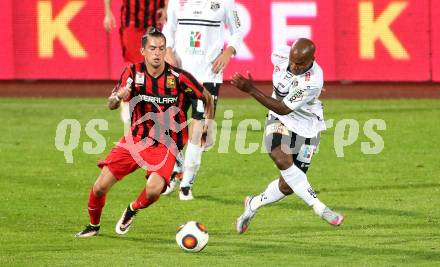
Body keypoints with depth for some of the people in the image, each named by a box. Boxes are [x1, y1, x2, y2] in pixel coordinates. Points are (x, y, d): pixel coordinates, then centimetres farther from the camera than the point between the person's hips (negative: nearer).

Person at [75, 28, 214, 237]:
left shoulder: (178, 77, -14)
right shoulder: (133, 72, -9)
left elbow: (207, 97, 2)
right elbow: (111, 105, -13)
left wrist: (207, 124, -7)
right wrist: (118, 97, -36)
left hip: (166, 144, -2)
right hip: (136, 139, 2)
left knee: (153, 190, -28)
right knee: (100, 186, -7)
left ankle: (132, 211, 8)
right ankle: (93, 225, 24)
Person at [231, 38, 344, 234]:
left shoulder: (313, 82, -32)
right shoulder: (280, 55, -17)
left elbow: (283, 109, -28)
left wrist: (251, 90, -32)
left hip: (306, 127, -3)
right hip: (279, 121, 3)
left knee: (287, 186, 0)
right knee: (281, 158, -28)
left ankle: (254, 204, 31)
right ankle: (319, 208, -23)